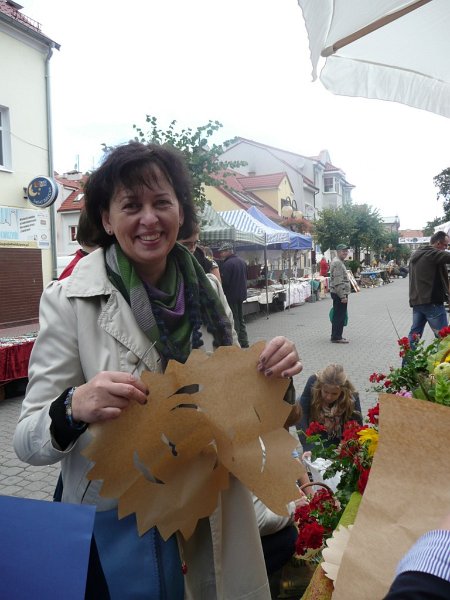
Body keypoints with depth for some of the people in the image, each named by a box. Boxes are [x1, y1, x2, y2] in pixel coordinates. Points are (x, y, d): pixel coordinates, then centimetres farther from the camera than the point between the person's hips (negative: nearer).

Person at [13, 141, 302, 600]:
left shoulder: (207, 292, -4)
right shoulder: (69, 300, -16)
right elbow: (27, 442, -15)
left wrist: (271, 371, -14)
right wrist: (74, 408, -35)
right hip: (119, 525, -3)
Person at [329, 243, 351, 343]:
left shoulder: (339, 262, 18)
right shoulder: (337, 263, -16)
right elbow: (338, 282, -23)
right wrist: (343, 296, -23)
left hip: (338, 294, 11)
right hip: (339, 294, -11)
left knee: (337, 315, 15)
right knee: (339, 316, -6)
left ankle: (335, 336, 23)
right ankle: (337, 337, -1)